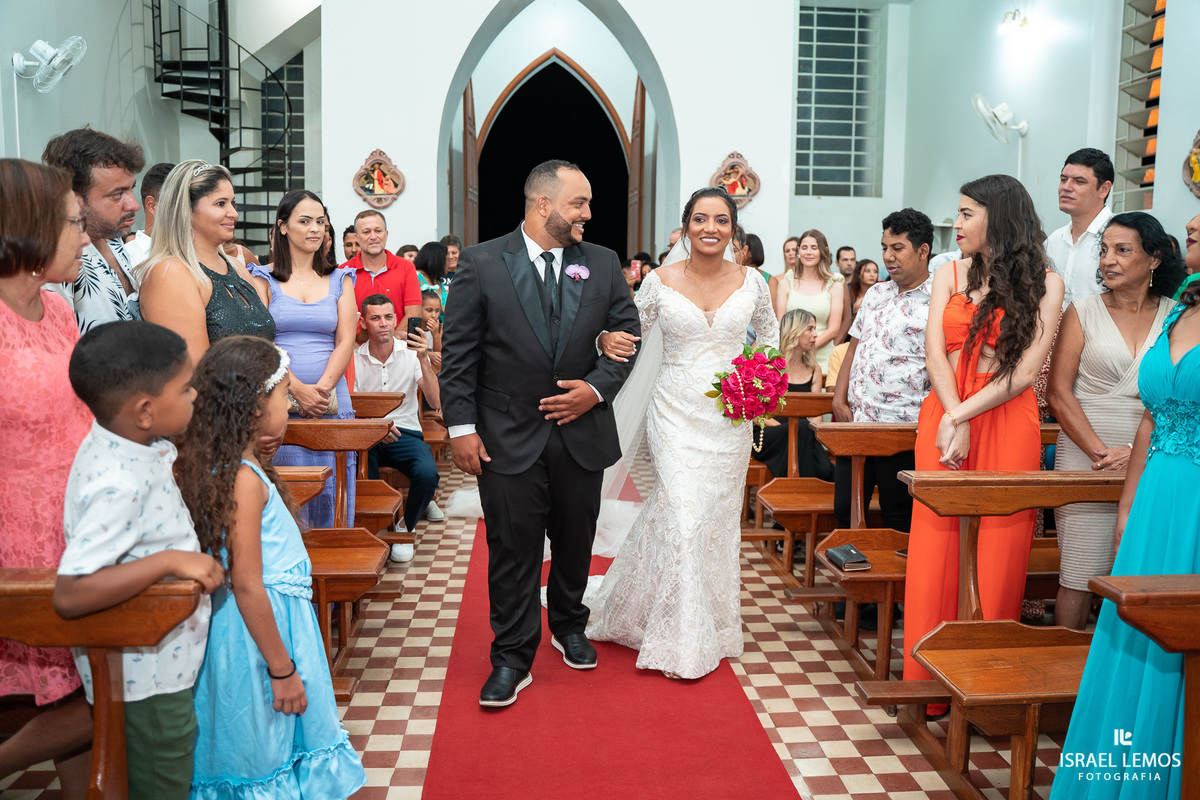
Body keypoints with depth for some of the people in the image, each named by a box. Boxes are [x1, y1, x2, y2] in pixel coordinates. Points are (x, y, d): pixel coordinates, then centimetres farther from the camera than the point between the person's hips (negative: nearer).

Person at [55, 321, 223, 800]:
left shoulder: (121, 442, -3)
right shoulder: (118, 485, -32)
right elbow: (70, 593, -37)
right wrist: (171, 561, -37)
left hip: (160, 662, 9)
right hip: (145, 678, -9)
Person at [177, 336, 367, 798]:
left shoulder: (236, 465, 6)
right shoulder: (245, 479, -24)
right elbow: (247, 586, -24)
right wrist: (281, 669, -19)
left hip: (273, 614, 9)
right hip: (258, 630, -9)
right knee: (262, 763, 7)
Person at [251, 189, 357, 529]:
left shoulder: (340, 280, 13)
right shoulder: (264, 279, 5)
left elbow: (345, 342, 5)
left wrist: (322, 389, -10)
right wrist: (299, 390, -16)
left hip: (332, 401, 2)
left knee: (329, 493, 3)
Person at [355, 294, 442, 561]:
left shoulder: (411, 353, 1)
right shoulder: (354, 358, 1)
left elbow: (436, 402, -11)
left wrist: (424, 360, -22)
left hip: (406, 432, 1)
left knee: (427, 474, -29)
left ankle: (405, 529, 2)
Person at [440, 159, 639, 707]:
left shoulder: (603, 264, 3)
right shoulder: (482, 263, -6)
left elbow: (626, 334, 7)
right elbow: (458, 354, -5)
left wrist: (598, 388, -9)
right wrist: (461, 426, -10)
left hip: (582, 431, 3)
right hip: (508, 437, -3)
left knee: (575, 541, 17)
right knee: (512, 549, 3)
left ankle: (568, 626, 41)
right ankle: (512, 660, 17)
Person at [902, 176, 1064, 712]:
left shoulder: (1045, 283, 2)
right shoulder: (951, 275, 10)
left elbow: (1025, 371, -7)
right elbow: (934, 353, 0)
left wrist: (962, 416, -14)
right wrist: (952, 420, -14)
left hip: (1008, 425, -2)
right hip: (944, 419, 2)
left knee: (997, 553, 1)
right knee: (936, 547, 2)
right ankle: (931, 682, 13)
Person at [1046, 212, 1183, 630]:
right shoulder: (1084, 311, 4)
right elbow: (1058, 394, -2)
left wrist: (1136, 450, -11)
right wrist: (1099, 452, -11)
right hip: (1085, 460, -1)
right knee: (1079, 578, -2)